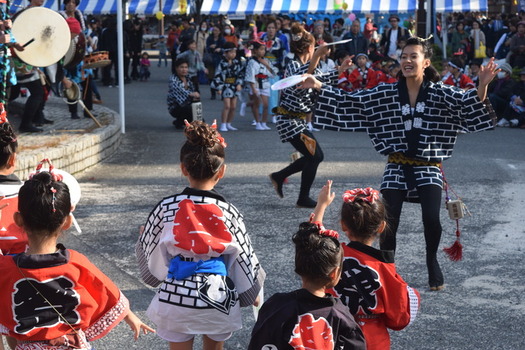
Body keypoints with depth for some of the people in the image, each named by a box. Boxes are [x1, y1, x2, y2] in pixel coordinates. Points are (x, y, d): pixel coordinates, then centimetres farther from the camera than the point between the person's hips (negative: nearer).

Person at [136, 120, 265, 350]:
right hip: (218, 297, 0)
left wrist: (144, 236, 28)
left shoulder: (167, 208, -10)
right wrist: (252, 293, 17)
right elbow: (244, 258, -1)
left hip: (176, 298, 0)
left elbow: (149, 249, 3)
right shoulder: (228, 212, -11)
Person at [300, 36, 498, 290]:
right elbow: (351, 101, -1)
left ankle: (432, 262, 15)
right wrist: (318, 86, -10)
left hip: (428, 168, -1)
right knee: (388, 224, -5)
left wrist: (482, 85, -38)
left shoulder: (440, 93, -4)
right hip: (396, 169, 2)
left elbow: (467, 103, -18)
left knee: (432, 219, -16)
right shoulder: (385, 94, 1)